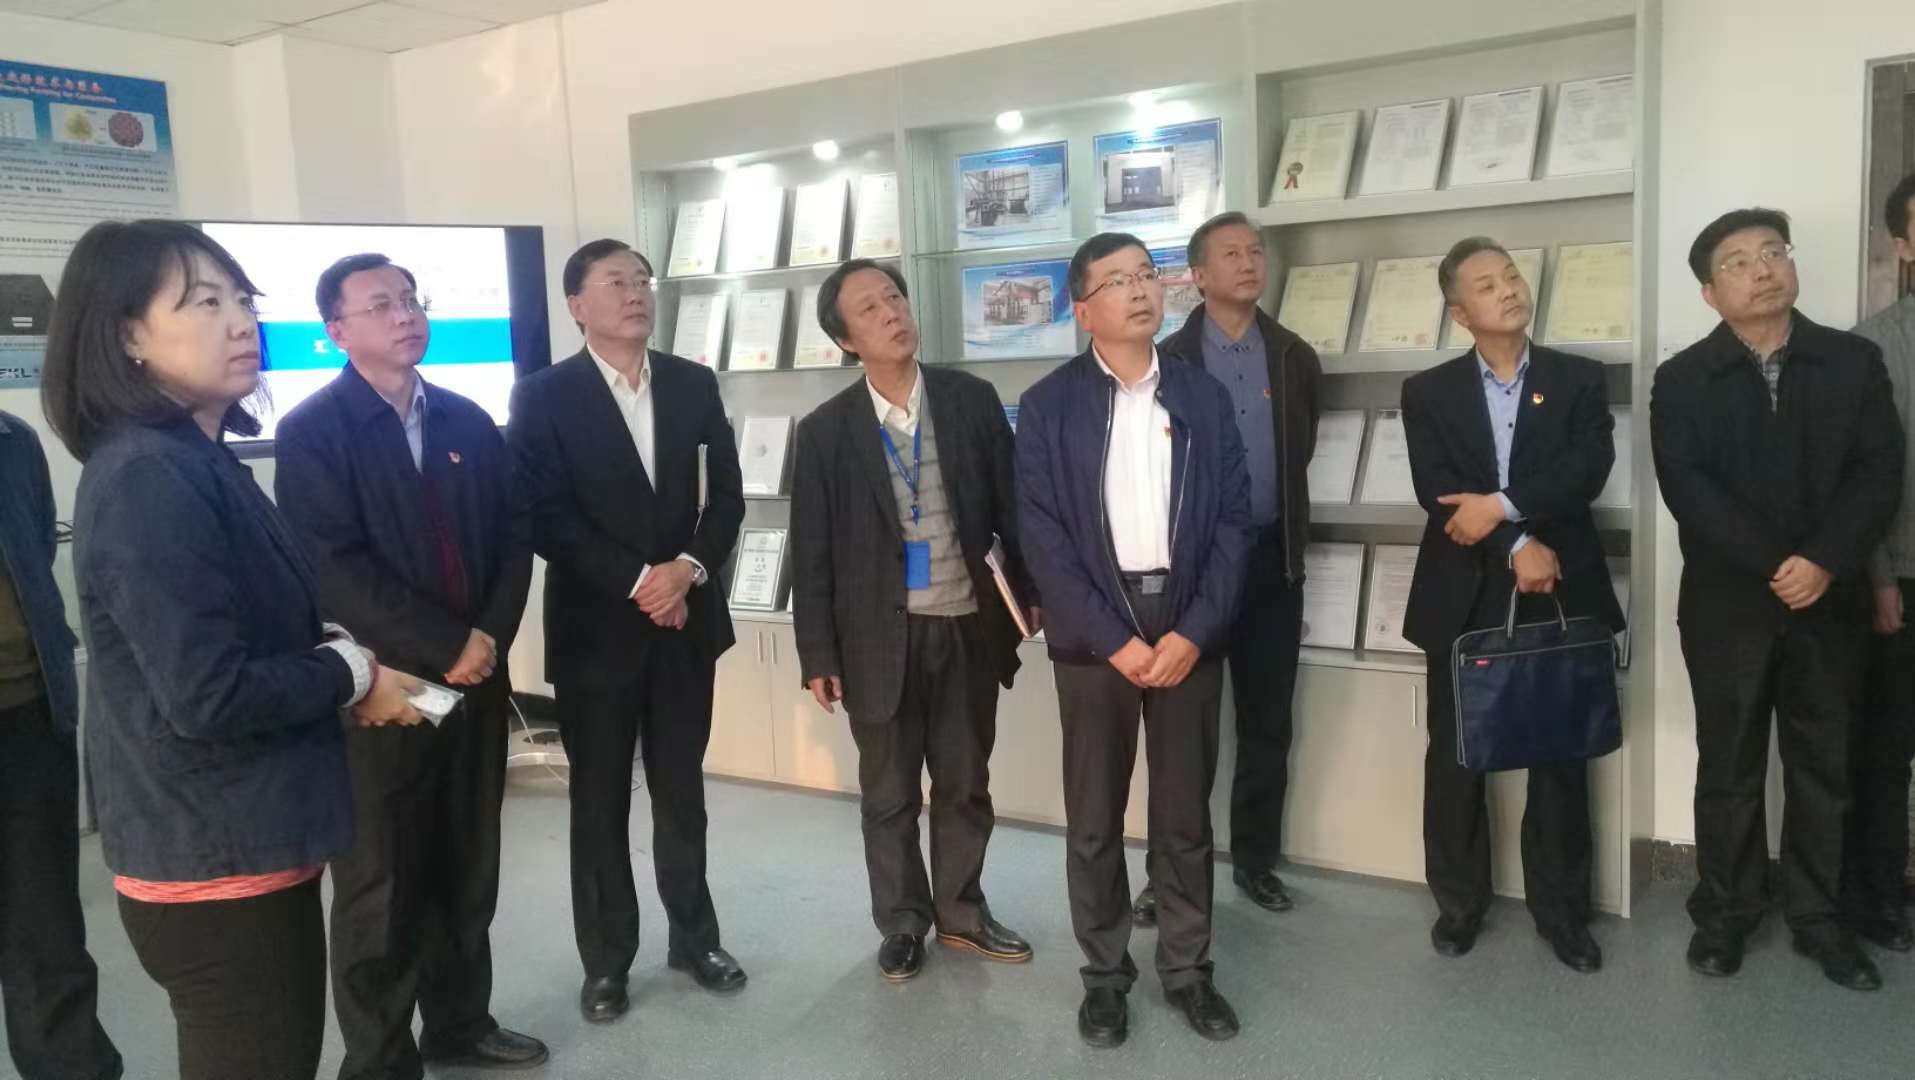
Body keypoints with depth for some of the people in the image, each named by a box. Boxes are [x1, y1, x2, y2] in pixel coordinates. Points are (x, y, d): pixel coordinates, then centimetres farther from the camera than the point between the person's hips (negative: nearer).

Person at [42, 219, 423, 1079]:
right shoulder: (146, 478, -21)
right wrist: (351, 676, -11)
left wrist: (333, 653, -1)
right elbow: (209, 694, -26)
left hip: (245, 840, 10)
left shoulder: (200, 462, 10)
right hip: (215, 860, -10)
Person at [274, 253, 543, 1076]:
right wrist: (447, 647, -16)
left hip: (476, 677, 5)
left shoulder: (468, 422, 11)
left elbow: (513, 538, 9)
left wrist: (490, 640, -6)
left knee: (466, 870, 14)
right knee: (382, 885, 6)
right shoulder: (311, 432, -6)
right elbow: (336, 568, -14)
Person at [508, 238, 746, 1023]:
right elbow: (544, 518, -11)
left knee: (682, 793, 14)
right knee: (600, 803, 9)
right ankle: (606, 960, 23)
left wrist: (688, 569, -12)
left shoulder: (694, 385, 7)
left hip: (685, 620, 3)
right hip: (596, 629, -3)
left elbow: (726, 495, 4)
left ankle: (694, 936, 29)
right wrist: (637, 581, -17)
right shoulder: (542, 397, -4)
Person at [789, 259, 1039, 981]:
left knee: (965, 785, 16)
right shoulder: (826, 430, -5)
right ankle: (902, 923, 32)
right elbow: (812, 553, -3)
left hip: (969, 628, 2)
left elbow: (1012, 504, 5)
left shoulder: (972, 400, -2)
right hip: (880, 638, -1)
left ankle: (962, 913, 35)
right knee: (889, 795, 13)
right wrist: (818, 656, -4)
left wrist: (1032, 594, 4)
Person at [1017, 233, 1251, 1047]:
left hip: (1190, 632, 2)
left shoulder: (1204, 396, 6)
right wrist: (1113, 640, -12)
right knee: (1094, 819, 8)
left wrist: (1194, 631, -8)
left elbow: (1234, 521, 3)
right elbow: (1041, 536, -6)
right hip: (1094, 636, -2)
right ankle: (1104, 972, 24)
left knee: (1185, 814, 11)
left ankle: (1187, 969, 26)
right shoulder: (1047, 406, -2)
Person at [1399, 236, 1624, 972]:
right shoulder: (1428, 393, 4)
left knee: (1561, 760, 8)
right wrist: (1516, 547, -18)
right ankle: (1459, 902, 24)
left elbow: (1588, 470, -10)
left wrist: (1502, 506, -20)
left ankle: (1562, 910, 23)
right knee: (1455, 760, 8)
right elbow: (1437, 493, -8)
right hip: (1465, 601, 0)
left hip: (1559, 597, 0)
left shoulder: (1580, 380, 6)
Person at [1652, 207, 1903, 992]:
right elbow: (1687, 489, -11)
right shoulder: (1682, 379, 0)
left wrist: (1824, 562, -18)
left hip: (1829, 600, 2)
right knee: (1729, 768, 7)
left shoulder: (1854, 361, 5)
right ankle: (1725, 913, 19)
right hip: (1727, 603, -1)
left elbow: (1880, 472, -4)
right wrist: (1773, 566, -19)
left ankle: (1817, 916, 23)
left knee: (1824, 766, 10)